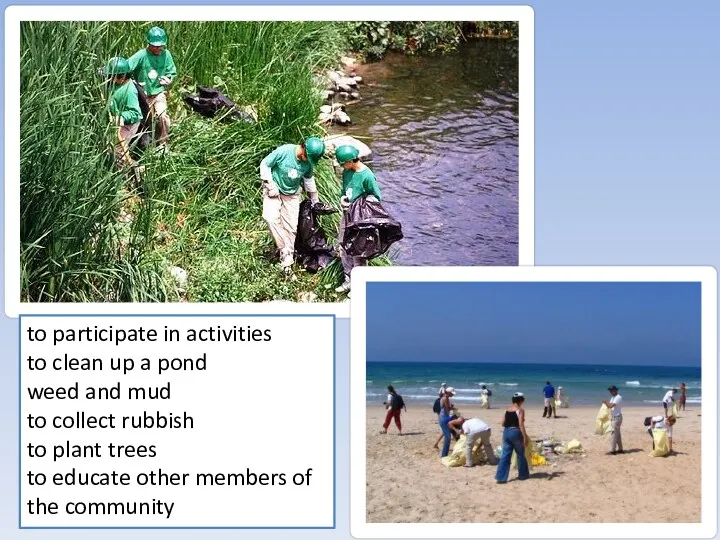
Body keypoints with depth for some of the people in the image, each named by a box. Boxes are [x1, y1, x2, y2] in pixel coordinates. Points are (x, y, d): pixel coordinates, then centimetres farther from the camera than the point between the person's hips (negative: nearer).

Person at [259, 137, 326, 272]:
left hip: (292, 194, 3)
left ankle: (287, 261, 8)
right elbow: (265, 164, -15)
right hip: (274, 190, -3)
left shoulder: (308, 162, -11)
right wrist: (270, 185, -19)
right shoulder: (283, 151, -26)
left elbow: (308, 179, 10)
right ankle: (285, 250, -19)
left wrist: (315, 200, 17)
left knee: (290, 226, -2)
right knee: (271, 217, -26)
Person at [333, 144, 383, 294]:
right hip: (347, 214, 7)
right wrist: (342, 198, -3)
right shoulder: (346, 173, 3)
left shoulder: (367, 176, -20)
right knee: (344, 247, 11)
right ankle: (349, 280, 24)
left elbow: (377, 198, -12)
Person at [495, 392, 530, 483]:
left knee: (505, 455, 5)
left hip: (506, 432, 5)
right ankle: (523, 475, 24)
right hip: (516, 432, -5)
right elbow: (521, 424, -16)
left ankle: (500, 477, -3)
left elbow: (503, 423, 13)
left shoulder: (507, 409, 10)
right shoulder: (520, 410, -8)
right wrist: (525, 437, -15)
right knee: (520, 455, 12)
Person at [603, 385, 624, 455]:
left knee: (614, 433, -9)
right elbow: (609, 406, 14)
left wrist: (606, 402, -11)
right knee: (617, 434, 14)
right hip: (613, 417, 10)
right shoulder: (613, 397, 14)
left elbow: (611, 405, -25)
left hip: (617, 417, -10)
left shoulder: (618, 397, -17)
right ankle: (620, 449, 21)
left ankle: (612, 450, -9)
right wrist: (606, 403, -4)